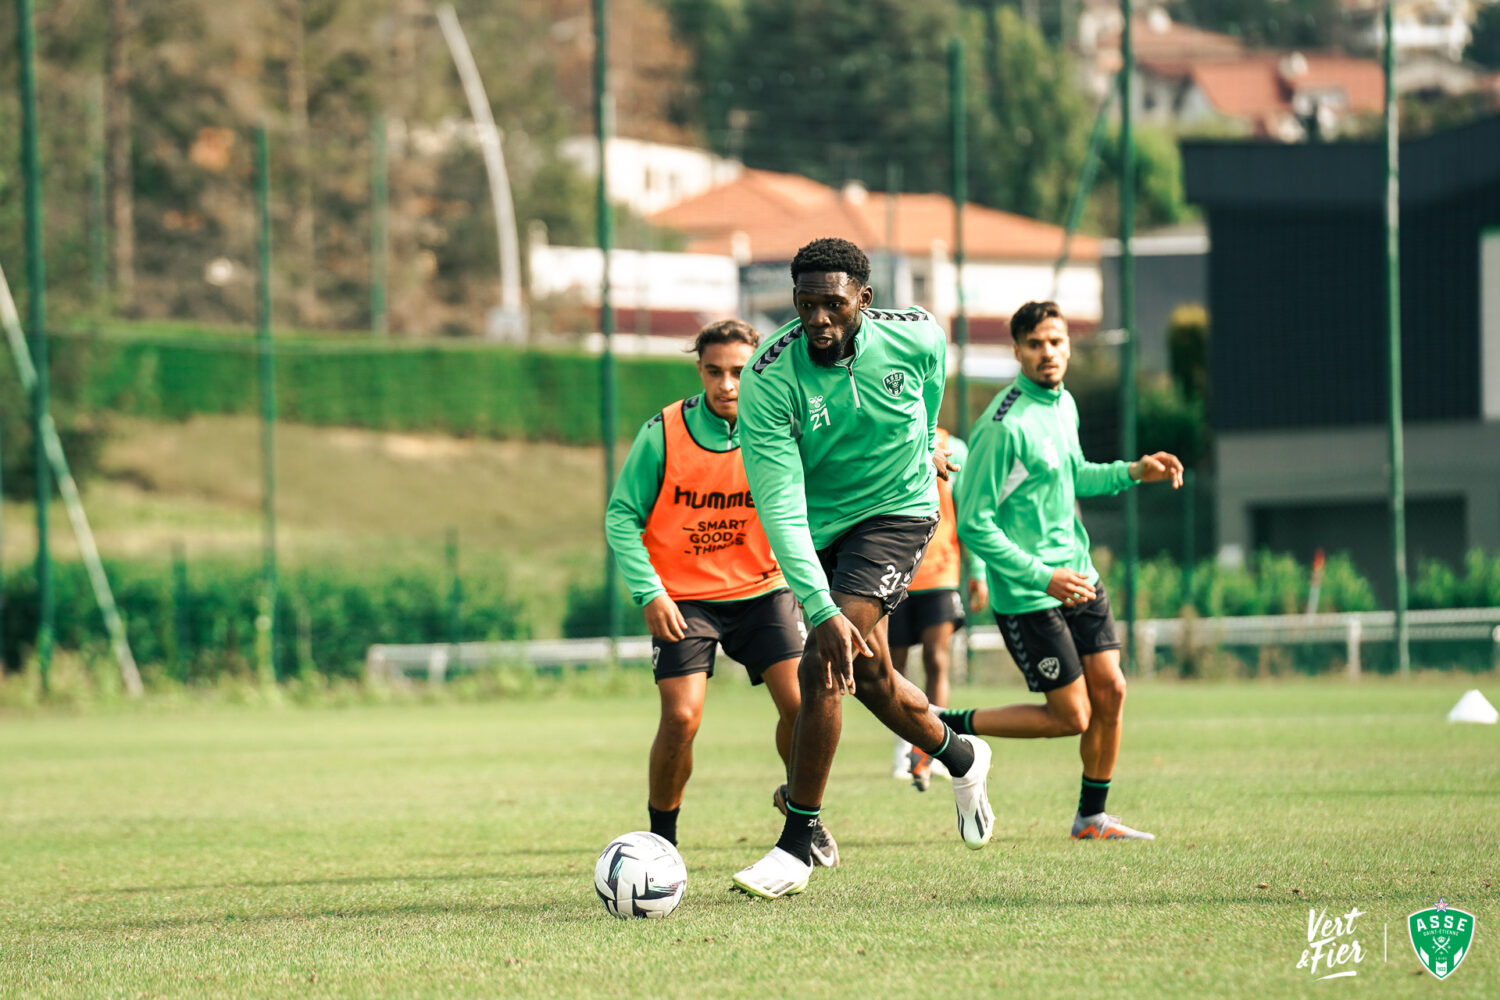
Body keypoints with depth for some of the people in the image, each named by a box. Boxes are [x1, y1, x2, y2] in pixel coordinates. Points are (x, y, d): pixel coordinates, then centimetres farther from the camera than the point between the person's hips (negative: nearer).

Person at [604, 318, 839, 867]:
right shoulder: (664, 434, -12)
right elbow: (622, 517, -6)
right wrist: (650, 593, -16)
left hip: (761, 590, 2)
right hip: (683, 598, -2)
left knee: (801, 703, -10)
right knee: (681, 718, -15)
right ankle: (661, 842, 5)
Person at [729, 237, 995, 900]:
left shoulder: (914, 337, -21)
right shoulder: (768, 380, -26)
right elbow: (780, 508, -30)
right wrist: (821, 611, -40)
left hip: (897, 511, -2)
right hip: (817, 531, 2)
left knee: (821, 671, -18)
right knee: (869, 676, 15)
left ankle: (797, 846, -12)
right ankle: (961, 758, 46)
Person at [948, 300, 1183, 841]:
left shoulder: (1064, 404, 6)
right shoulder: (1003, 426, -22)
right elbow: (973, 524, -20)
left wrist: (1132, 471, 10)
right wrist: (1043, 577, -23)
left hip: (1077, 577, 8)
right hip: (1025, 595, -8)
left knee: (1110, 691, 5)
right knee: (1072, 716, -5)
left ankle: (1091, 816, 20)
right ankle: (946, 727, 9)